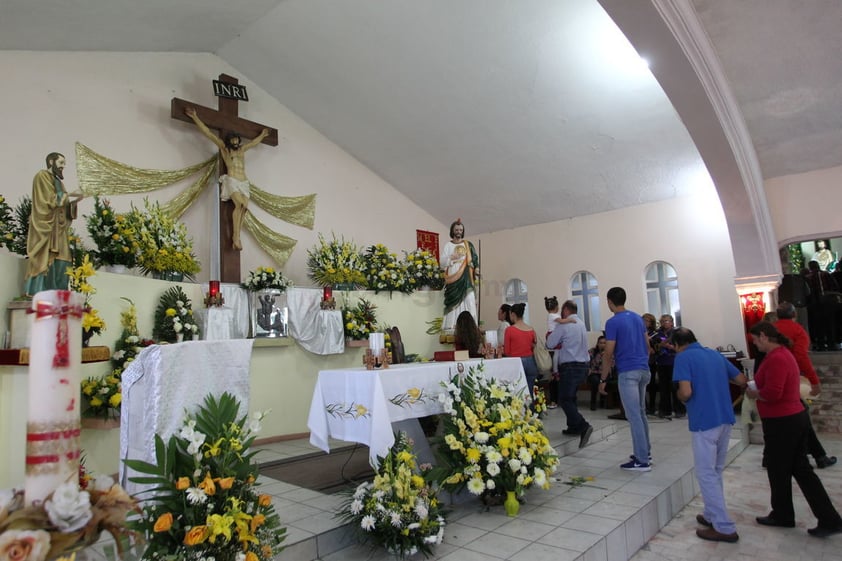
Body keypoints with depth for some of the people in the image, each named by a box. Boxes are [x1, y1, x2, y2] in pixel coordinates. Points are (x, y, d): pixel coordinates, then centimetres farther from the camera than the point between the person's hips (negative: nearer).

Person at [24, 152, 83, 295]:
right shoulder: (42, 176, -2)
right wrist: (67, 196, -8)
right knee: (46, 261, -12)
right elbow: (48, 200, -14)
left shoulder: (58, 181, 22)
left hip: (59, 228, 8)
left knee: (59, 261, 2)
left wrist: (72, 201, 0)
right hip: (46, 226, -8)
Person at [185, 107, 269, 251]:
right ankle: (236, 236, -25)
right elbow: (208, 133, 7)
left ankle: (236, 236, -8)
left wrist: (262, 135, 54)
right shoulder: (223, 147, 10)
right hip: (231, 181, -5)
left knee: (244, 207, -12)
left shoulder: (242, 149, 23)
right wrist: (195, 117, 5)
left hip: (244, 182, 5)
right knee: (239, 204, -27)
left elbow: (254, 142, 41)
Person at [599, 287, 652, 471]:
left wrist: (603, 379, -5)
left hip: (627, 372, -8)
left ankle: (642, 461, 0)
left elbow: (609, 354, -12)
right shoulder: (638, 318, 12)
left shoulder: (613, 322, -11)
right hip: (643, 370, 8)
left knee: (634, 416, -4)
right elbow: (648, 345, 16)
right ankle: (645, 452, 27)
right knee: (641, 413, 19)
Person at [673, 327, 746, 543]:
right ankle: (712, 515, 31)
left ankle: (725, 528, 7)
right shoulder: (715, 354, 12)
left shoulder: (683, 357, -9)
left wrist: (679, 397, 2)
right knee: (716, 471, 20)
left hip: (704, 421, -7)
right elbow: (742, 381, 16)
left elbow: (686, 392, -20)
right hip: (725, 419, 8)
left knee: (706, 473, 3)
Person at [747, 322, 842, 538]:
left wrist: (753, 394, -10)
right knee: (801, 469, 13)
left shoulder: (775, 359, -22)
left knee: (778, 471, 8)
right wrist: (756, 388, 6)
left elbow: (771, 393, -28)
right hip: (794, 418, 10)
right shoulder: (783, 353, 12)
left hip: (781, 422, -10)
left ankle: (782, 515, 25)